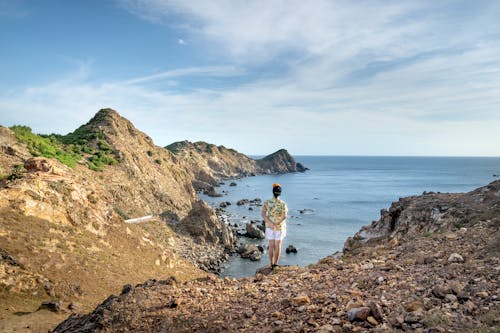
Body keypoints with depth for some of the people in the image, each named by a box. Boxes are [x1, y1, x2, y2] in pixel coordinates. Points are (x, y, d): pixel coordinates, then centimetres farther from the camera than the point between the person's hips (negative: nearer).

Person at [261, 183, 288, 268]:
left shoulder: (267, 202, -9)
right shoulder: (283, 203, -15)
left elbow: (263, 214, -17)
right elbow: (284, 216, -23)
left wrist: (271, 223, -20)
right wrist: (277, 223, -17)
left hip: (269, 226, 2)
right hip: (280, 227, -2)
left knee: (271, 246, 12)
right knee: (278, 246, 9)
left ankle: (271, 264, 18)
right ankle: (276, 264, 13)